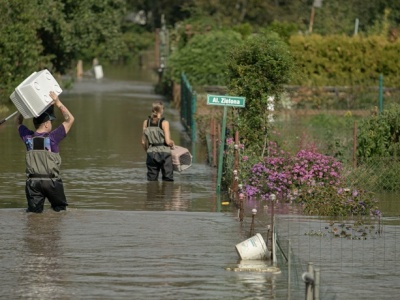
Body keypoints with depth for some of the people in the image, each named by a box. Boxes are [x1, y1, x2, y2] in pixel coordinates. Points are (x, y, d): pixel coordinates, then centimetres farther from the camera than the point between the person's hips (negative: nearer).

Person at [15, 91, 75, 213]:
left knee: (33, 212, 1)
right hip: (51, 181, -3)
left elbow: (18, 121, 21)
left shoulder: (28, 138, 2)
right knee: (60, 209, 11)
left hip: (33, 181, 3)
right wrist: (58, 102, -3)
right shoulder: (52, 138, -9)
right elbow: (70, 119, -4)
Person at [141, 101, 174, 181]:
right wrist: (172, 143, 9)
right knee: (168, 180, 3)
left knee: (152, 180, 8)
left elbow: (143, 142, 6)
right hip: (164, 152, -4)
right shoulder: (164, 123, -9)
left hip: (151, 153, 4)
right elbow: (168, 141, -13)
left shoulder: (146, 122, 4)